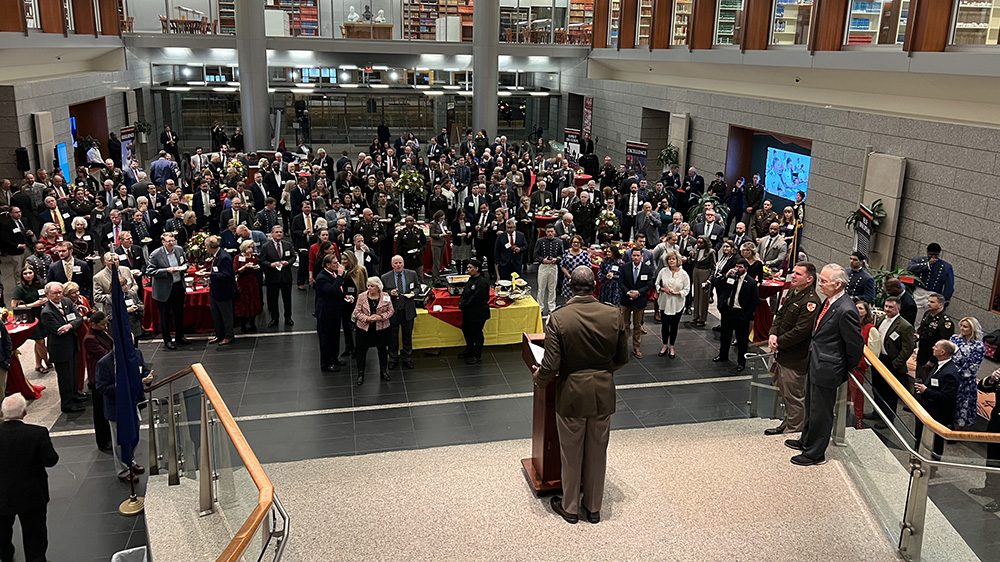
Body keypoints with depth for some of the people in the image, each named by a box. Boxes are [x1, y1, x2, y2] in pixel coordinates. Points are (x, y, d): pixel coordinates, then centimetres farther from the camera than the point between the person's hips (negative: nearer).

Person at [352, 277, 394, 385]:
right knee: (361, 351, 3)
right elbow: (357, 312, -4)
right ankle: (360, 374, 15)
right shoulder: (362, 297, -5)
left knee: (383, 350, 13)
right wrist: (367, 318, -19)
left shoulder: (385, 297, -4)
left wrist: (381, 317, -17)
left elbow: (390, 311, -1)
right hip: (364, 328, 0)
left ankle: (384, 371, 30)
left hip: (381, 328, 1)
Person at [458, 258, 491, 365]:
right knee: (466, 329, 22)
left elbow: (475, 298, -26)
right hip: (468, 312, 10)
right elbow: (464, 292, 11)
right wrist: (461, 302, -6)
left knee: (476, 333, 3)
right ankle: (469, 350, 44)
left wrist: (463, 305, -18)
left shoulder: (482, 282, -23)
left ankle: (477, 357, 19)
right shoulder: (471, 279, 6)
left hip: (478, 313, -10)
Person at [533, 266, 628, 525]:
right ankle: (593, 507, 33)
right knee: (597, 452, 18)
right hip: (603, 393, 3)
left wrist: (538, 378, 3)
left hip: (572, 394, -3)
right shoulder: (613, 316, -9)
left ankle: (570, 507, 31)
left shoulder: (558, 318, -20)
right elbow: (623, 357, 2)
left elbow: (551, 365, -19)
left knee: (571, 453, 15)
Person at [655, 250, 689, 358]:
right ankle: (665, 345, 29)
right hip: (664, 302, 1)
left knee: (674, 326, 10)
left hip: (677, 304, -1)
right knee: (664, 325, 11)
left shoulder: (684, 274, -10)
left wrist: (676, 293, -20)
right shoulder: (663, 271, -5)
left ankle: (672, 347, 27)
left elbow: (687, 290, -6)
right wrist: (663, 289, -16)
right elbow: (657, 284, 4)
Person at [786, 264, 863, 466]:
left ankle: (815, 453, 23)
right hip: (815, 364, 9)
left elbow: (856, 345, -18)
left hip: (826, 370, -9)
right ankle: (806, 440, 44)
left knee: (820, 412, 7)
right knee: (811, 406, 25)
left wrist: (844, 371, -6)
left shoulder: (846, 311, -26)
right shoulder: (829, 302, 1)